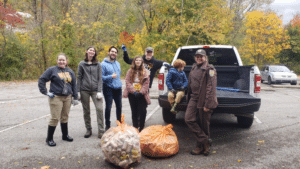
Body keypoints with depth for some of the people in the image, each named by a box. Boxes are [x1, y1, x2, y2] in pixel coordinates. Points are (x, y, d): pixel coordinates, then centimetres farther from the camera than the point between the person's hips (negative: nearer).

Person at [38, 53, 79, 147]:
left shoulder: (70, 72, 11)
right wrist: (45, 92, -9)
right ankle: (49, 139, 10)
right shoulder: (52, 70, -2)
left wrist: (75, 98, 10)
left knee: (65, 117, 14)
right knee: (55, 118, -4)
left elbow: (74, 85, 13)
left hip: (67, 98, 4)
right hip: (56, 98, -4)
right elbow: (41, 80, -3)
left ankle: (65, 135, 29)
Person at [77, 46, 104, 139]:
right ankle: (88, 130, 22)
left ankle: (101, 132, -4)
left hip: (95, 90, -1)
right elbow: (79, 78, 8)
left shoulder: (98, 64, 7)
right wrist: (78, 91, 1)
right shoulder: (82, 64, 7)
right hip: (84, 90, 1)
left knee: (99, 109, -11)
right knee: (86, 111, 8)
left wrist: (99, 91, -6)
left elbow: (100, 78, 3)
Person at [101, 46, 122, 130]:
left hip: (118, 89, 6)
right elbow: (101, 77, -12)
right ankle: (107, 125, 15)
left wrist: (119, 84, 15)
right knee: (108, 107, 0)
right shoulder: (103, 64, -8)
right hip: (108, 89, -6)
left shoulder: (117, 63, 14)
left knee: (119, 107, 14)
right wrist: (111, 77, -21)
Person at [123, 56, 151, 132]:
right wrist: (134, 91, -13)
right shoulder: (130, 71, 6)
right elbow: (127, 82, -2)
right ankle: (135, 128, 18)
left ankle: (141, 128, 5)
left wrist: (141, 92, -12)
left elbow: (146, 83, -1)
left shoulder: (145, 71, 4)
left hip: (142, 94, -1)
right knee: (134, 111, 7)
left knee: (142, 111, -7)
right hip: (132, 94, 1)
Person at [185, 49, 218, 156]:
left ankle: (201, 145, 19)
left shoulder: (209, 69, -8)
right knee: (189, 119, -4)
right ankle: (205, 141, 5)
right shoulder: (194, 68, 16)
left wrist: (207, 104, -20)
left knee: (204, 124, 3)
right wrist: (189, 97, 20)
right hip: (194, 98, 7)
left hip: (204, 100, -7)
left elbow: (211, 88, -15)